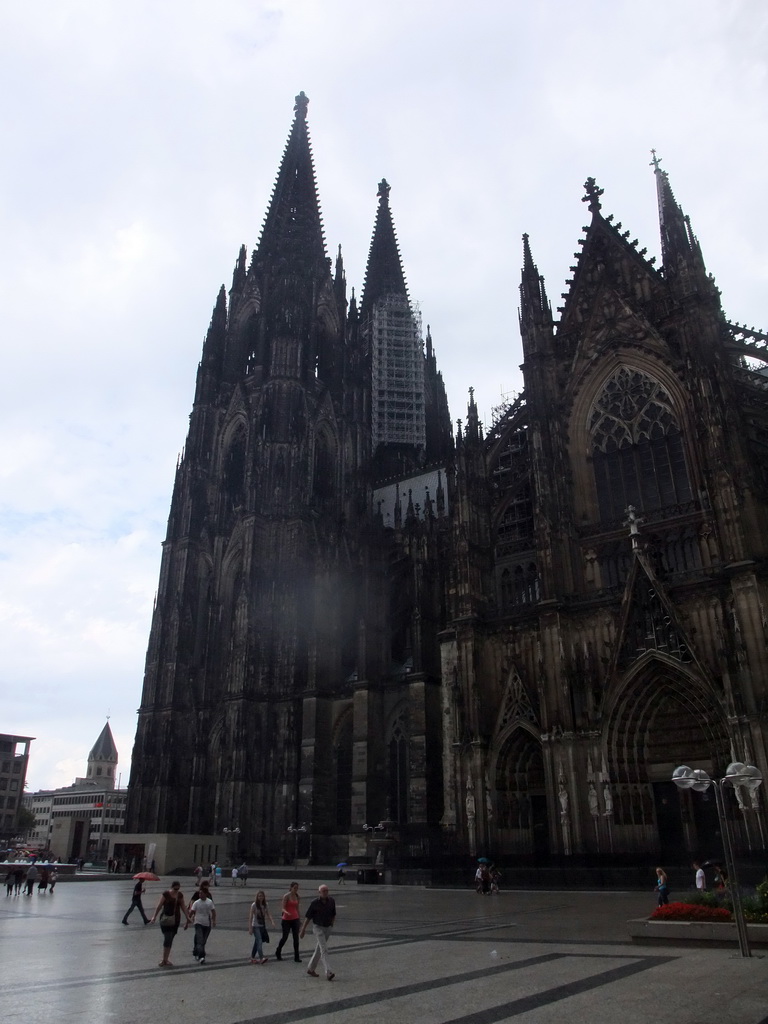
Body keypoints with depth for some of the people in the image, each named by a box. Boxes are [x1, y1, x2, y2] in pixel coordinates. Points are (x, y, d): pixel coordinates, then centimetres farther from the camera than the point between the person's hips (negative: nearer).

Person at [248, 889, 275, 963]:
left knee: (257, 943, 12)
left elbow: (268, 915, 2)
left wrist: (272, 922, -15)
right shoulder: (254, 905, -9)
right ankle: (261, 958, -25)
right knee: (259, 941, -18)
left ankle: (252, 958, 23)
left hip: (263, 926, 5)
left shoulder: (265, 905, 6)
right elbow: (250, 917, -10)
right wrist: (250, 928, -15)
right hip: (256, 926, -5)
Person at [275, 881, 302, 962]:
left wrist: (299, 918, 15)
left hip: (295, 919, 4)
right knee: (285, 937, 4)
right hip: (286, 919, -4)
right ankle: (277, 952, 29)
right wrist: (286, 913, -34)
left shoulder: (297, 896, 6)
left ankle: (296, 957, 5)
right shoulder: (286, 896, -10)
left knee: (296, 938, 0)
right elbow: (283, 908, -14)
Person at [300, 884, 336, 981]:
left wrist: (332, 924, -1)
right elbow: (308, 917, -8)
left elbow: (333, 914, 9)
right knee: (324, 949, -16)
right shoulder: (314, 902, -16)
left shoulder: (331, 901, -6)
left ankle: (310, 969, 32)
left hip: (327, 928, 5)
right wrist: (303, 930, -4)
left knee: (319, 949, 15)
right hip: (318, 928, -5)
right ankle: (328, 973, -22)